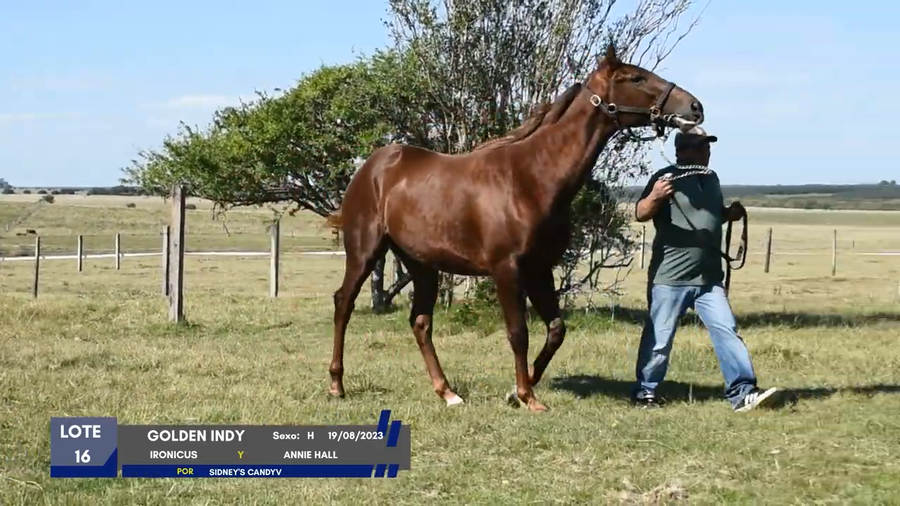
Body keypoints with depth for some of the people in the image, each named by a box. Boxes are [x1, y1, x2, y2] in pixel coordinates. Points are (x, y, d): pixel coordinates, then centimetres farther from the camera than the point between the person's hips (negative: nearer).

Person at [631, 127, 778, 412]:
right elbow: (641, 214, -15)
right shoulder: (667, 178, -7)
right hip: (670, 278, -6)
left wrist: (731, 214, 7)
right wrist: (655, 197, -36)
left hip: (709, 279, 6)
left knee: (726, 331, -2)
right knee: (659, 338, 2)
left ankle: (742, 393, -4)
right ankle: (645, 392, 16)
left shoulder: (711, 179, 14)